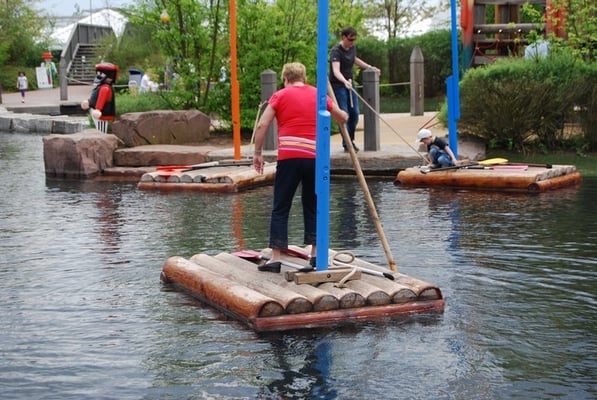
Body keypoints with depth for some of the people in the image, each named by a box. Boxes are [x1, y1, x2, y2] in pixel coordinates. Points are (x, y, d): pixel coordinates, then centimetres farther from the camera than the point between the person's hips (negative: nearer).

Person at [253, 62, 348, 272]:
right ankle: (315, 253, 16)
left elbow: (262, 125, -3)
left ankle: (275, 258, -2)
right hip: (315, 157, 3)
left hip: (289, 156, -3)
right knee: (312, 206, 17)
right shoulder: (318, 95, 15)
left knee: (281, 208, 2)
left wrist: (257, 153, 5)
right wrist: (342, 116, 51)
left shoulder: (280, 95, 5)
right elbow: (343, 118, 28)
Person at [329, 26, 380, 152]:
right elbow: (336, 70, -35)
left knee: (355, 113, 8)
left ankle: (351, 140, 22)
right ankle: (346, 144, -4)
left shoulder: (352, 48, 5)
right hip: (338, 85, -8)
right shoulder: (336, 51, -20)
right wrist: (345, 81, -52)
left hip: (349, 84, 8)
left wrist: (370, 67, 28)